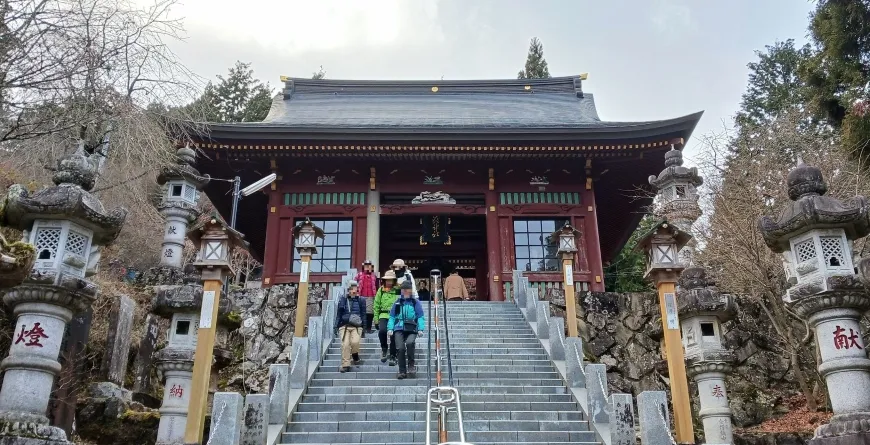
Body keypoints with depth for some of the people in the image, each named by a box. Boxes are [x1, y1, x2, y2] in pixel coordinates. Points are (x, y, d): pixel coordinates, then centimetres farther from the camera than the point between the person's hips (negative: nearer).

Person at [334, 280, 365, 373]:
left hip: (356, 327, -1)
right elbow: (338, 314, 13)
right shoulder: (343, 300, 10)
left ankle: (355, 358, 4)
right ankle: (345, 365, -5)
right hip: (344, 326, 1)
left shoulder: (361, 301, 10)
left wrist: (363, 328, 8)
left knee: (355, 342, -23)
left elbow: (363, 315, 12)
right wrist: (336, 327, 8)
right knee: (345, 344, -12)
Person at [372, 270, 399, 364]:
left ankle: (392, 357, 15)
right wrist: (376, 320, 7)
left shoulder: (398, 291, 2)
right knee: (382, 331, -24)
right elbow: (376, 306, 10)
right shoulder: (381, 290, 7)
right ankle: (384, 348, 2)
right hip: (383, 315, 0)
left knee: (393, 337, 0)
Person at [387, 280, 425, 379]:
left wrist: (421, 329, -7)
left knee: (410, 343, -28)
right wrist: (390, 328, 2)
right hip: (399, 329, 2)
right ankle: (402, 371, 2)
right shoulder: (397, 303, 13)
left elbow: (420, 317, 5)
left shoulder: (416, 302, 8)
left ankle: (411, 365, -9)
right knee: (400, 348, -11)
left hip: (412, 329, -2)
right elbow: (392, 317, 14)